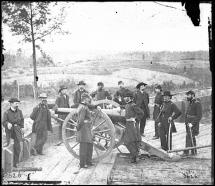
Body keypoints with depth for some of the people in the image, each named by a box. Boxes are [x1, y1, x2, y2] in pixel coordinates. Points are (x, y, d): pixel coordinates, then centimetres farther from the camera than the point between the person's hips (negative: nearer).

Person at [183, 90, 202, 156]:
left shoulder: (197, 103, -12)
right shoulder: (190, 103, 13)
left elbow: (199, 116, -17)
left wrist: (192, 123, -20)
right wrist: (186, 122, 9)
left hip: (193, 124, -8)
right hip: (188, 124, 8)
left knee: (189, 137, -10)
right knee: (192, 138, 12)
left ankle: (186, 152, -8)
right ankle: (194, 152, 19)